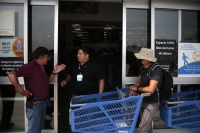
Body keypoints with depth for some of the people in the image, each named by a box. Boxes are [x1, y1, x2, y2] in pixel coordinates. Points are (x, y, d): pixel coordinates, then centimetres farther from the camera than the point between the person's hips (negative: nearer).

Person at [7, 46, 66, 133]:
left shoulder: (41, 67, 11)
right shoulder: (30, 66, -19)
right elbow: (11, 75, -27)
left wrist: (54, 72, 5)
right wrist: (21, 90, -25)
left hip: (43, 102, 9)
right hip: (34, 104, -9)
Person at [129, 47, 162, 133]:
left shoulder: (156, 70, -25)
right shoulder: (143, 68, 1)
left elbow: (151, 89, -31)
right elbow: (139, 81, 12)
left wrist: (137, 89, -16)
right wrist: (132, 89, -8)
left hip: (151, 103, -8)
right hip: (143, 101, 8)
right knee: (147, 126, 25)